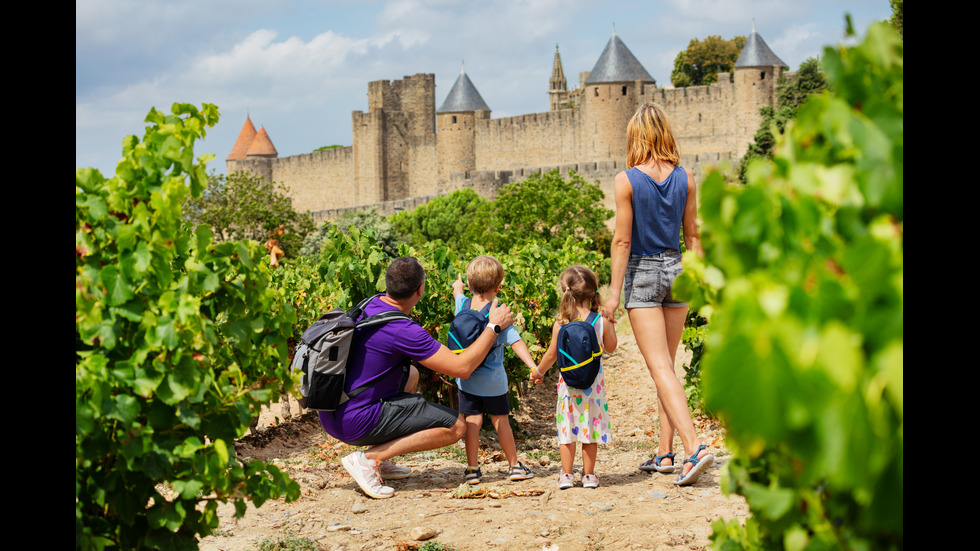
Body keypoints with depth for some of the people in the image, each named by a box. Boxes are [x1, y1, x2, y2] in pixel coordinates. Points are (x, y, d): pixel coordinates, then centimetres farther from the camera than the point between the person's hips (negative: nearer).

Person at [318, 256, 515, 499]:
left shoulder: (372, 305, 5)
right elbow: (462, 368, -18)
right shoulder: (402, 330, -22)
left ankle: (380, 462, 22)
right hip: (356, 423, -9)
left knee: (410, 375, 33)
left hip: (332, 413, 9)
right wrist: (494, 326, -6)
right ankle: (368, 458, -8)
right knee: (455, 426, -5)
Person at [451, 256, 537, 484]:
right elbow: (516, 343, -24)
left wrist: (458, 285, 41)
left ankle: (472, 469, 4)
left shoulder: (463, 306, -5)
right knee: (501, 421, 10)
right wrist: (532, 366, -28)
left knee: (472, 421, 5)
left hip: (467, 378, 2)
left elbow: (457, 291, 19)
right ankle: (515, 466, 20)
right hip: (493, 381, -2)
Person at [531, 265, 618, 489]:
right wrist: (610, 324, 22)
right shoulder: (601, 322, -7)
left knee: (567, 428, 9)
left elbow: (552, 355, -1)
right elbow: (611, 347, 9)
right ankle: (589, 474, 14)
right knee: (590, 427, 10)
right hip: (593, 382, 1)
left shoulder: (561, 324, -9)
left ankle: (566, 474, 12)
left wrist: (538, 372, 16)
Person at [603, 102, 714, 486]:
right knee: (666, 365, 14)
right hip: (676, 270, 5)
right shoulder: (685, 178, 1)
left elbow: (622, 240, -12)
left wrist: (614, 291, -8)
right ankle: (665, 453, 17)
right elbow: (693, 236, 5)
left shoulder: (627, 181, -11)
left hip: (642, 272, -5)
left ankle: (694, 447, -19)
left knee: (660, 368, -6)